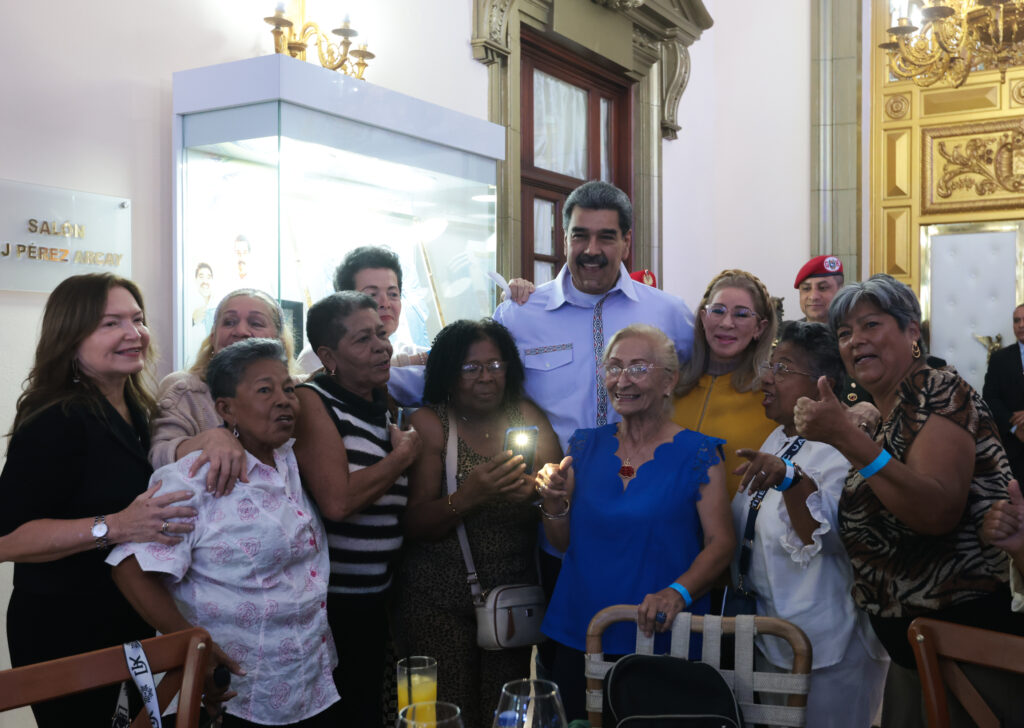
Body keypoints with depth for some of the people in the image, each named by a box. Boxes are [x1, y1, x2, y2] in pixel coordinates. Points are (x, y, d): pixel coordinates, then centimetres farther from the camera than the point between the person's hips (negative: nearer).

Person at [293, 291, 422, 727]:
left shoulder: (380, 408, 12)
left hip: (373, 598, 8)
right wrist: (404, 454, -14)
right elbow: (337, 501, -25)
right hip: (326, 604, -7)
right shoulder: (312, 401, -12)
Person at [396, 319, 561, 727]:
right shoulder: (429, 424, -4)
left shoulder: (527, 416, 4)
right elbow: (415, 525, -11)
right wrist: (468, 496, -28)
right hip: (439, 600, -2)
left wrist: (541, 492, -22)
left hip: (513, 598, 3)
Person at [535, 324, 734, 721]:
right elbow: (563, 542, 8)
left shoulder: (697, 453, -5)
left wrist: (678, 592, -26)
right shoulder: (585, 447, 5)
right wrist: (554, 502, -11)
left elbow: (721, 543, -11)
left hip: (660, 639, -3)